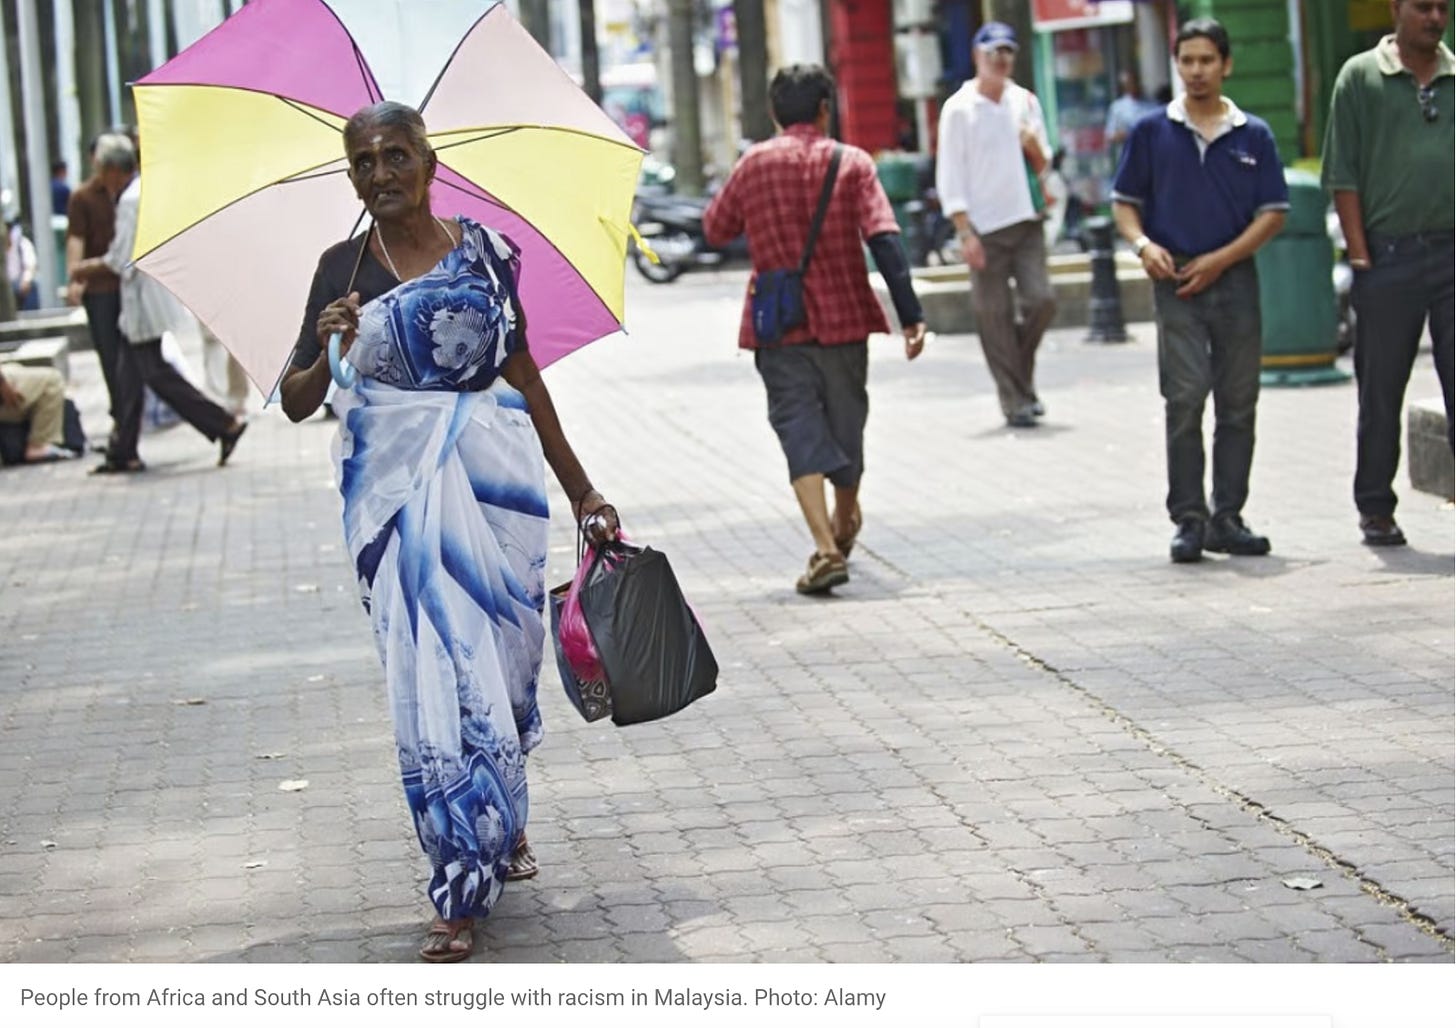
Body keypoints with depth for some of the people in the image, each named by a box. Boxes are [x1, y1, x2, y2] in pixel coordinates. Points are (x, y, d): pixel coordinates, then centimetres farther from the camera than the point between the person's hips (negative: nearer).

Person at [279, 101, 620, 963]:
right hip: (397, 491, -1)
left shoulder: (486, 251, 4)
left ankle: (504, 822, 34)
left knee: (503, 661, 6)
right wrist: (327, 351, -21)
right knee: (431, 677, -6)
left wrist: (581, 491, 14)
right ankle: (462, 891, 0)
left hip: (495, 478, 1)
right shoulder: (344, 269, 2)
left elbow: (524, 376, 11)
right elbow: (297, 403, 1)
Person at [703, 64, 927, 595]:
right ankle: (845, 525, 42)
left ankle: (826, 548, -21)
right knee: (844, 419, 19)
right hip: (843, 316, 1)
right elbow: (884, 240, -14)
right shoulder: (852, 162, -5)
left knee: (800, 429, -3)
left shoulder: (754, 164, -1)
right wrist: (911, 315, -16)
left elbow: (716, 229, 11)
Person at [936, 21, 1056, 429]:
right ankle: (1014, 400, 7)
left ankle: (1022, 377, 18)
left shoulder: (1025, 102, 10)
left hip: (1027, 221, 4)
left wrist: (1034, 146, -6)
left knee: (1042, 300, -5)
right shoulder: (959, 109, -3)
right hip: (985, 228, -4)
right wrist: (965, 233, -12)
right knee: (994, 315, -2)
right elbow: (950, 176, -5)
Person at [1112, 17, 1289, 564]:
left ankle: (1226, 518, 13)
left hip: (1235, 278, 2)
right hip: (1176, 281, -2)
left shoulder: (1254, 135, 6)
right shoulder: (1152, 131, 5)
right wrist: (1144, 245, -10)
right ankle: (1188, 520, -5)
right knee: (1185, 400, -9)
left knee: (1238, 403, 4)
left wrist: (1219, 260, -7)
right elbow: (1124, 202, 10)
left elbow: (1273, 213, 4)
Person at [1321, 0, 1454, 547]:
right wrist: (1360, 253, -7)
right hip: (1389, 256, -2)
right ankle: (1375, 511, 15)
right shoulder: (1360, 77, 3)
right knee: (1380, 392, 6)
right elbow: (1343, 174, 0)